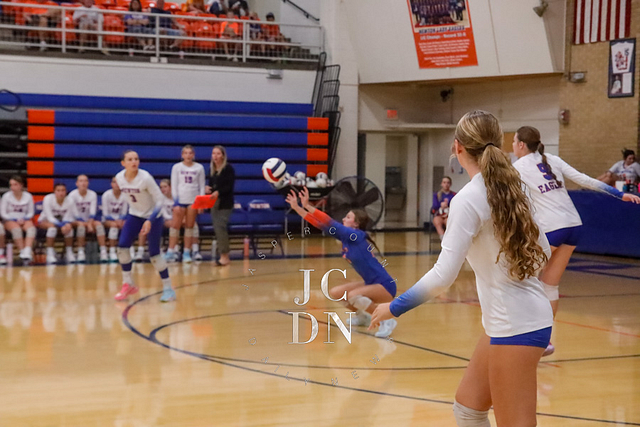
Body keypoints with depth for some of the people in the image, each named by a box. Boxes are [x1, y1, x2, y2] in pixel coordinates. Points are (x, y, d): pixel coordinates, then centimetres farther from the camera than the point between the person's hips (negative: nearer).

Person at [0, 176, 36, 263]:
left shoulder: (28, 196, 4)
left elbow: (31, 213, 8)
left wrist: (24, 219, -12)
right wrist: (15, 220, -13)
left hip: (24, 220, 2)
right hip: (10, 220, -2)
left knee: (31, 228, -32)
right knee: (16, 229, -36)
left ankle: (27, 251, -48)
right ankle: (22, 251, -38)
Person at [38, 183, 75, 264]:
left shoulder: (69, 201, -14)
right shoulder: (48, 199, -23)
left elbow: (68, 218, -12)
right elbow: (49, 217, -26)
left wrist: (67, 224, -37)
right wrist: (61, 225, -39)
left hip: (61, 222, 3)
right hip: (45, 221, -3)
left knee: (69, 227, -30)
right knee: (52, 226, -37)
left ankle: (69, 253, -18)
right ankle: (50, 254, -32)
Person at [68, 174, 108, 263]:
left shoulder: (93, 194, 1)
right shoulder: (72, 195, -7)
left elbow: (93, 212, -7)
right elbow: (75, 213, -14)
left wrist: (90, 223, -26)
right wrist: (85, 223, -27)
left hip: (89, 220, 3)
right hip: (76, 221, -2)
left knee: (99, 224, -28)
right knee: (81, 225, -36)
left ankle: (103, 252, -34)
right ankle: (80, 252, -32)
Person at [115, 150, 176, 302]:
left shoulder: (145, 178, -25)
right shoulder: (119, 178, -9)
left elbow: (160, 200, -22)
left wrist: (150, 221, -29)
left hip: (153, 216, -5)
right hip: (134, 215, 5)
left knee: (154, 253, -10)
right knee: (122, 246, -9)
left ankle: (168, 288, 4)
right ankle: (128, 285, 6)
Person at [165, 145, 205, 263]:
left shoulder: (199, 168, 5)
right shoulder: (177, 167, 3)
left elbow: (202, 186, 7)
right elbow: (174, 185, 2)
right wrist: (175, 202, -6)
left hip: (193, 200, 1)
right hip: (180, 199, -1)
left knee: (190, 226, 4)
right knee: (175, 226, -5)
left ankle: (187, 253, 8)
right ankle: (171, 252, -1)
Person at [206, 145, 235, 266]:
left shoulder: (228, 168, -7)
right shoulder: (211, 169, 12)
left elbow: (230, 186, -13)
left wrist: (218, 192, -26)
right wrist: (208, 188, -4)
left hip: (225, 202, -7)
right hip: (214, 202, 7)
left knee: (220, 227, -15)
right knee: (217, 229, 6)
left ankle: (224, 255, -11)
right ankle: (225, 255, 13)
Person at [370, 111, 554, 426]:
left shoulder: (468, 199, -18)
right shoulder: (511, 188, 6)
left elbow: (443, 276, -22)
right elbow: (542, 252, 14)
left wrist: (394, 308, -10)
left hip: (516, 326, -9)